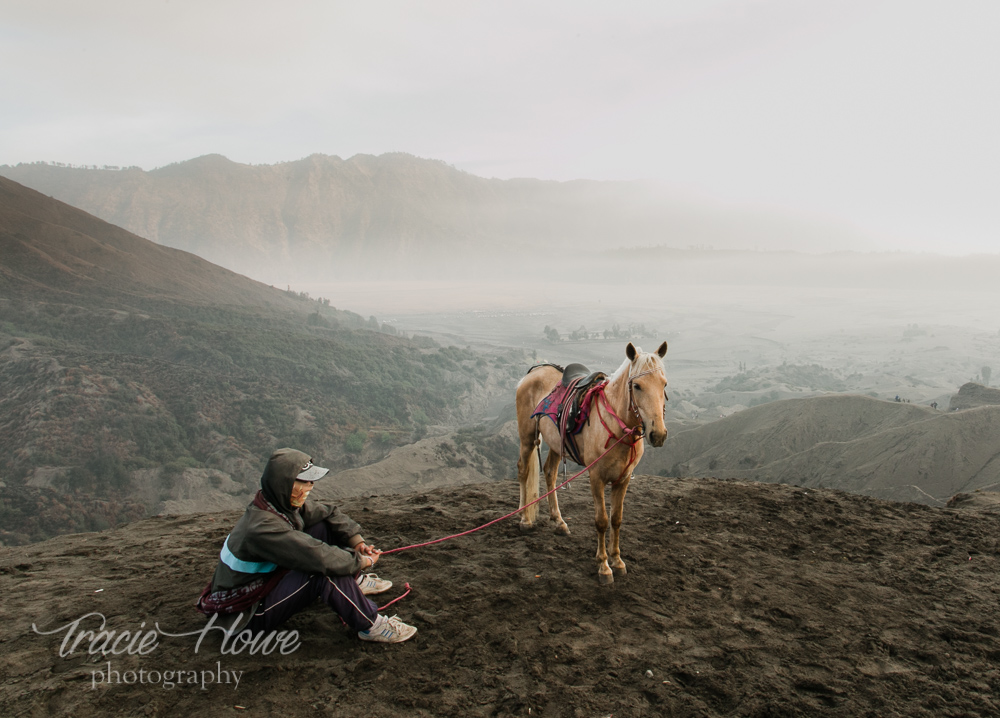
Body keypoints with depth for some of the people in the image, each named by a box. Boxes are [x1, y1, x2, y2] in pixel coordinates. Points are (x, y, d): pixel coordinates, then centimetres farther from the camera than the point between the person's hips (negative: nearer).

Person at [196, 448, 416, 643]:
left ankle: (356, 582, 14)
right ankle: (371, 626, -17)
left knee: (323, 527, 1)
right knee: (327, 570, -31)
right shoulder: (263, 528, -34)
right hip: (247, 615, -9)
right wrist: (363, 561, -23)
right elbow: (321, 557, -38)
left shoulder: (284, 503, -6)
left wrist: (357, 541, -8)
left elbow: (330, 514, 6)